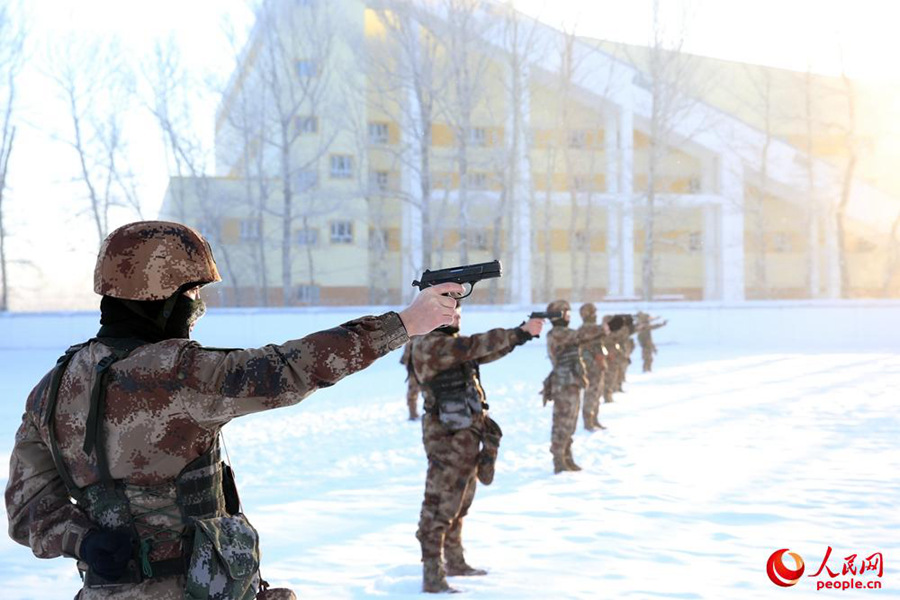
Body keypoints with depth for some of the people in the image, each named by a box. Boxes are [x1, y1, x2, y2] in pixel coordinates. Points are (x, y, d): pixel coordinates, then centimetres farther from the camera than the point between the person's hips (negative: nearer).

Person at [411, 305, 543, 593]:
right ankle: (432, 577, -2)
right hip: (448, 437, -10)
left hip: (466, 434, 10)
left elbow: (485, 353, 15)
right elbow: (476, 346, -24)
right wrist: (519, 333, -20)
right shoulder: (430, 345, -16)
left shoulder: (449, 341, 15)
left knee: (458, 503, 20)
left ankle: (454, 561, 34)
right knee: (439, 506, -6)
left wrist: (522, 332, 4)